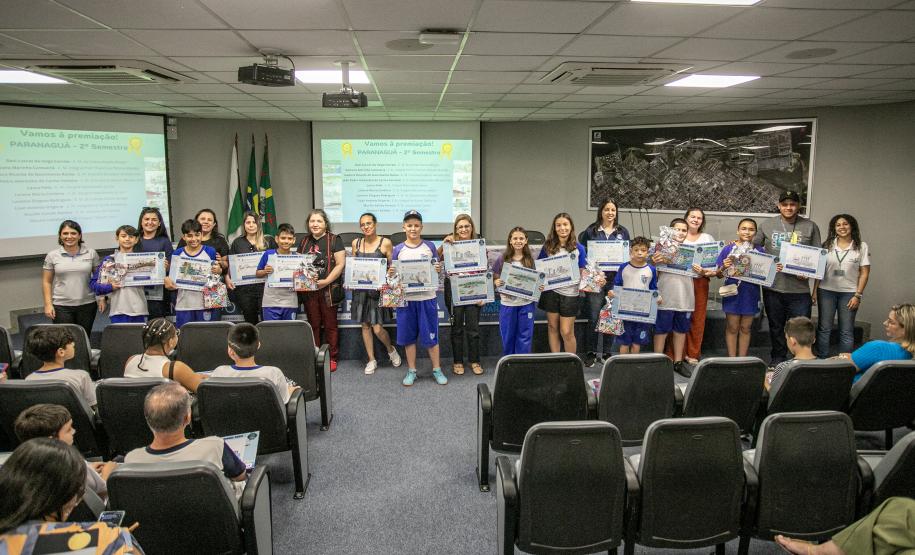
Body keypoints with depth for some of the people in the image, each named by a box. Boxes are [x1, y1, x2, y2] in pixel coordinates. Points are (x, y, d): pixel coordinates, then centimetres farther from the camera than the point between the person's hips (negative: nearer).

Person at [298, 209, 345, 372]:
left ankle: (332, 358, 12)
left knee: (330, 325, 3)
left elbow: (340, 264, -10)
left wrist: (325, 281, -18)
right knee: (313, 325, 11)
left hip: (328, 290, -4)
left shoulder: (334, 240, -4)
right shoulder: (304, 241, 12)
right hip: (308, 290, 4)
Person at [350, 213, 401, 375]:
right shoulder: (356, 243, 7)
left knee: (377, 328, -6)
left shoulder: (385, 243, -5)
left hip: (378, 288, -4)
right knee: (365, 325, 9)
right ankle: (372, 360, 23)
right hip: (361, 288, 4)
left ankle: (391, 349, 24)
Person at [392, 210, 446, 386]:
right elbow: (394, 274, 7)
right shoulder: (398, 249, 3)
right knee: (408, 337, 8)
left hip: (427, 298, -1)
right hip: (405, 298, 1)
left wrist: (438, 269, -14)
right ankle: (411, 371, 22)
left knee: (431, 336, 5)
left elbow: (437, 270, 8)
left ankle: (437, 370, 19)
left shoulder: (430, 247, 2)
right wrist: (390, 273, -14)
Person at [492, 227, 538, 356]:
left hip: (526, 303, 0)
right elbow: (494, 277, 5)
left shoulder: (531, 259, 1)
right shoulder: (502, 259, -2)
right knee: (507, 336, 10)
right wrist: (496, 283, -16)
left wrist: (540, 286, -10)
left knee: (525, 337, 6)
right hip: (507, 303, 0)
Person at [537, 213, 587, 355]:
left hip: (570, 292, -1)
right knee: (552, 327, 11)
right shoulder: (548, 247, -1)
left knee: (567, 332, 0)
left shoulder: (578, 248, -2)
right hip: (551, 291, 2)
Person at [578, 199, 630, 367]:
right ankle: (591, 352, 12)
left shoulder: (623, 232, 9)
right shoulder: (590, 231, 3)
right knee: (594, 318, -2)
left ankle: (606, 352, 20)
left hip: (615, 280, 2)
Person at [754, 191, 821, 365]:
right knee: (776, 326, 15)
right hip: (773, 287, 1)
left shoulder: (810, 227, 3)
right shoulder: (767, 225, 5)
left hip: (799, 288, -1)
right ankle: (777, 359, 30)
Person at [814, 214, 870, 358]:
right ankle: (822, 361, 15)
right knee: (824, 328, 6)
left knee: (846, 332, 4)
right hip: (826, 291, 1)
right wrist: (815, 291, 1)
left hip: (849, 293, -1)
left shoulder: (861, 246, 0)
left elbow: (864, 273, 0)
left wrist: (858, 295, -7)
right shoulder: (827, 245, 4)